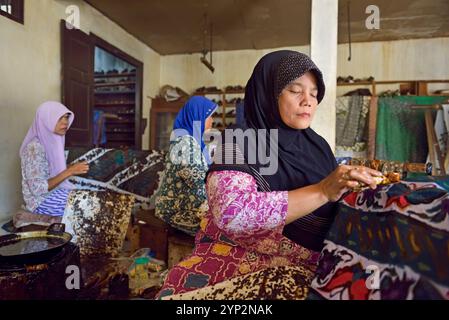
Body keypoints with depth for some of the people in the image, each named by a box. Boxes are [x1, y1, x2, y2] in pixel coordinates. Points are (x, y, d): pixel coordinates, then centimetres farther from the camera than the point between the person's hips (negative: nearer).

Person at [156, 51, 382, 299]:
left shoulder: (318, 146, 7)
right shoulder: (239, 145, -11)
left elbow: (336, 210, 13)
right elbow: (232, 213, -29)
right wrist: (322, 191, -29)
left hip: (307, 269, 5)